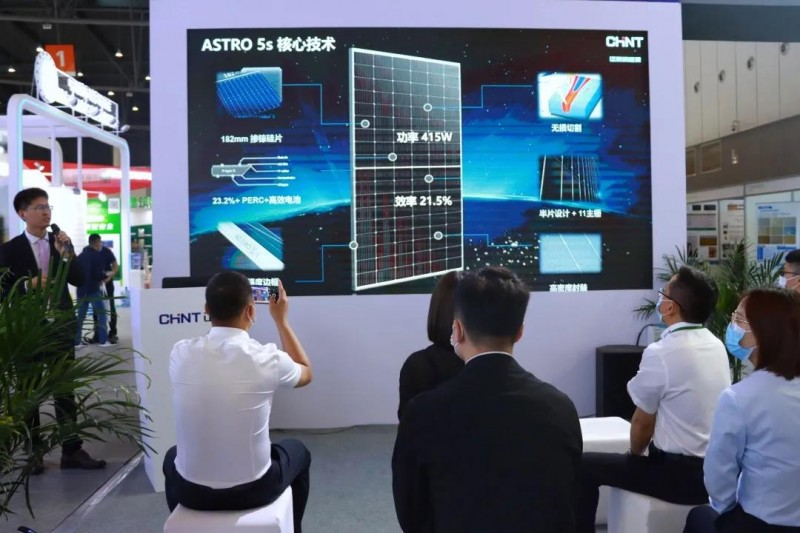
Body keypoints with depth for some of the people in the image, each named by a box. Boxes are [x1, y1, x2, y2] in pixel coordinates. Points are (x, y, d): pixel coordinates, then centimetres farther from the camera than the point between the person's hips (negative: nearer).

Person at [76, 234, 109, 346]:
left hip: (81, 290, 6)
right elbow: (99, 273, -17)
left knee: (80, 316, 11)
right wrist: (104, 276, 3)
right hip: (94, 290, -6)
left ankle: (77, 341, 13)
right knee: (102, 314, 2)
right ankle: (103, 340, -1)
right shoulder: (97, 255, -9)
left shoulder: (80, 256, 12)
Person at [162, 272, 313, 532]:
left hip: (191, 491, 3)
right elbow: (306, 373, 6)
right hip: (253, 489, -2)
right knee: (297, 452, 30)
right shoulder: (266, 358, -18)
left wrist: (219, 310, 18)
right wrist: (281, 319, 11)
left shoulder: (180, 353, -11)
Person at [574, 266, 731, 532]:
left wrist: (635, 454, 9)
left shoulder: (660, 353, -22)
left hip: (681, 474, -8)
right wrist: (643, 451, 22)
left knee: (585, 466, 1)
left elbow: (643, 422, -12)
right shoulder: (716, 345, 2)